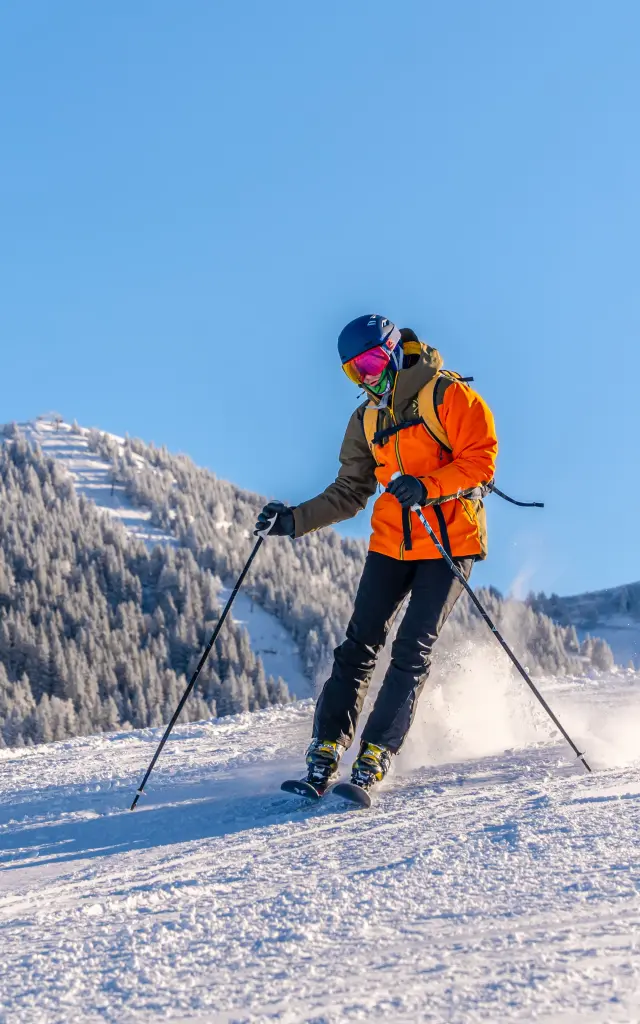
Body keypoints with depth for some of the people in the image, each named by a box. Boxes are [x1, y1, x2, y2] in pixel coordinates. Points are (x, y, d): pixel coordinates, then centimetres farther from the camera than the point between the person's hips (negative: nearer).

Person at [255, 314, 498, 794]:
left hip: (450, 539, -5)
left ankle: (374, 759, -11)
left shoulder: (446, 395, -7)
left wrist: (427, 487, -26)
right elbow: (349, 493, 16)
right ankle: (325, 753, -5)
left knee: (412, 650, -11)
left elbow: (481, 459, -14)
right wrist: (295, 519, 4)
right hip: (392, 540, 5)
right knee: (359, 645, -4)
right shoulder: (367, 420, 13)